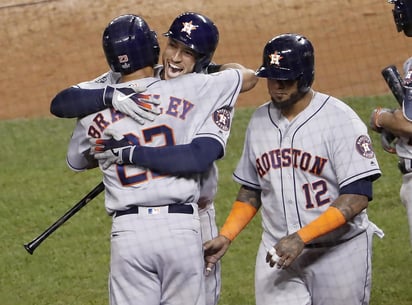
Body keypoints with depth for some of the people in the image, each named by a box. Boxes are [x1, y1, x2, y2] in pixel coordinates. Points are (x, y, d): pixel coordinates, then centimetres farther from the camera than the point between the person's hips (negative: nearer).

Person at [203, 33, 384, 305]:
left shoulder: (340, 119, -13)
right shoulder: (259, 121, 6)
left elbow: (357, 196, -19)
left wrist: (301, 237, -26)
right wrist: (226, 237, 2)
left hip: (339, 250, -4)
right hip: (278, 252, 4)